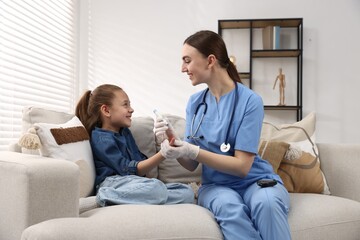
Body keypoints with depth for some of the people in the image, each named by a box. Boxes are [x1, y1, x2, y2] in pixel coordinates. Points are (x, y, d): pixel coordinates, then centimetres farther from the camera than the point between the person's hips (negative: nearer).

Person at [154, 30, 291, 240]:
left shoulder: (250, 101, -11)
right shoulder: (195, 102, 4)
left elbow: (242, 166, -14)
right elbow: (192, 165, 5)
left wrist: (193, 151, -23)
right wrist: (172, 146, -15)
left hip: (255, 180, -2)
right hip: (217, 184, 3)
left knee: (267, 202, -37)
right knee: (230, 209, -33)